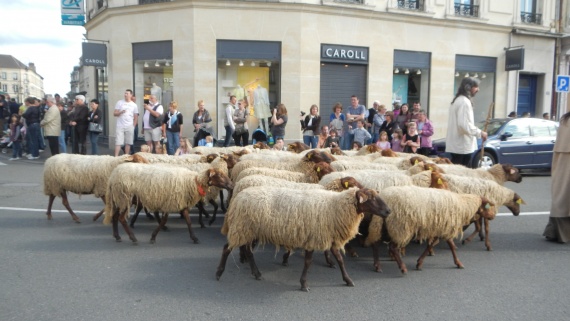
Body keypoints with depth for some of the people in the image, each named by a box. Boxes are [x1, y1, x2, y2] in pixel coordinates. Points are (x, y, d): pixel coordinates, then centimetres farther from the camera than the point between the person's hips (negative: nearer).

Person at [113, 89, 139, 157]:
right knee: (118, 142, -6)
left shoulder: (134, 105, 7)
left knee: (128, 143, 4)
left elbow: (136, 117, 10)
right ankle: (116, 157, -8)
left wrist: (133, 126, 3)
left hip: (129, 127, 1)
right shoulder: (119, 102, 4)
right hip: (120, 126, -1)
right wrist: (120, 112, -17)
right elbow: (114, 114, 2)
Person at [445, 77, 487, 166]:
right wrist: (480, 132, -13)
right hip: (462, 146, -10)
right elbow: (464, 125, -23)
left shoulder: (458, 100, 17)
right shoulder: (465, 102, -15)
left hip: (456, 145, 10)